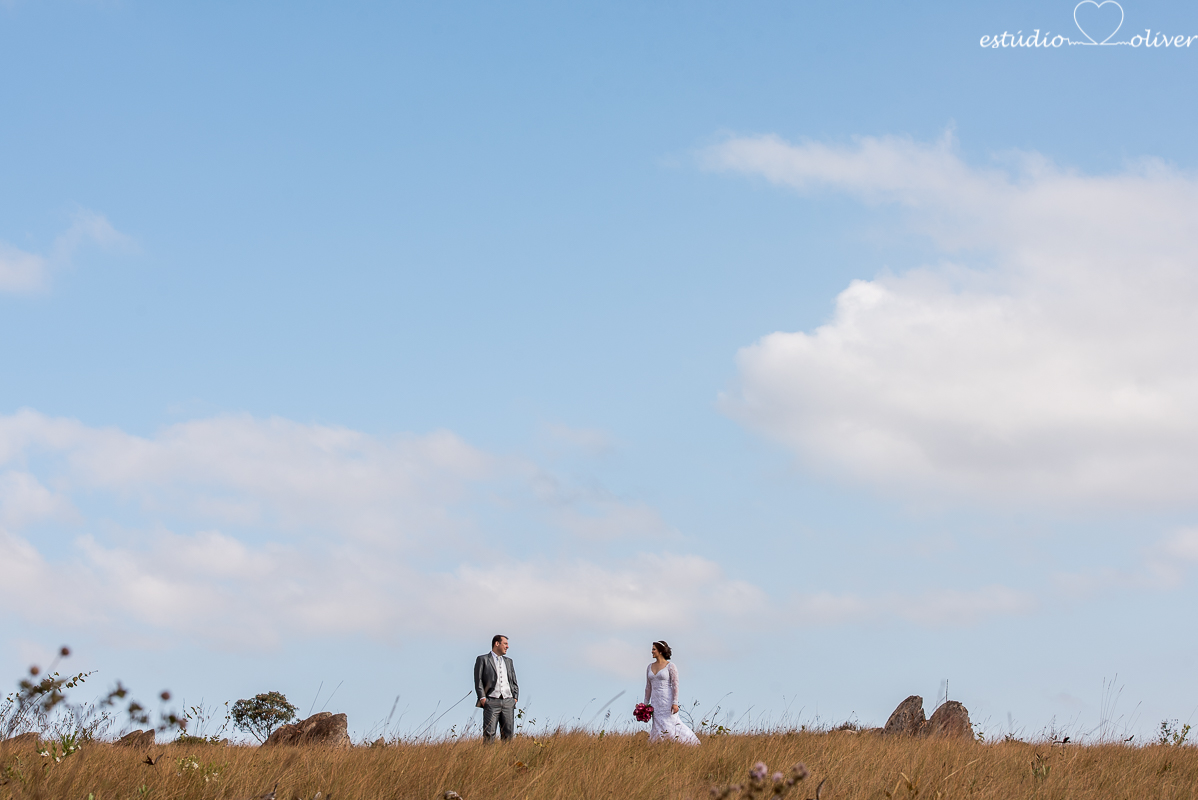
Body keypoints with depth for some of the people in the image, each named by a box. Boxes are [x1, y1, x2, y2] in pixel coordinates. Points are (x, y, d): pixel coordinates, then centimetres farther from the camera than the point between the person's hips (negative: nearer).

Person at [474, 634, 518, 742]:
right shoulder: (483, 659, 7)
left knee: (508, 733, -2)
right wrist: (482, 698, -10)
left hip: (508, 702, 5)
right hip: (491, 702, -5)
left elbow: (514, 682, 23)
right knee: (489, 734, -11)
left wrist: (515, 697, 9)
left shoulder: (508, 661, 23)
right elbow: (478, 681, 0)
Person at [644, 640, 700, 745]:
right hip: (656, 702, 6)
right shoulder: (650, 667, 13)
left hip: (667, 701, -6)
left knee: (670, 727, -10)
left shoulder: (670, 666, -5)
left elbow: (675, 685, -9)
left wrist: (675, 703, -17)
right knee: (659, 727, 0)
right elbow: (648, 687, 17)